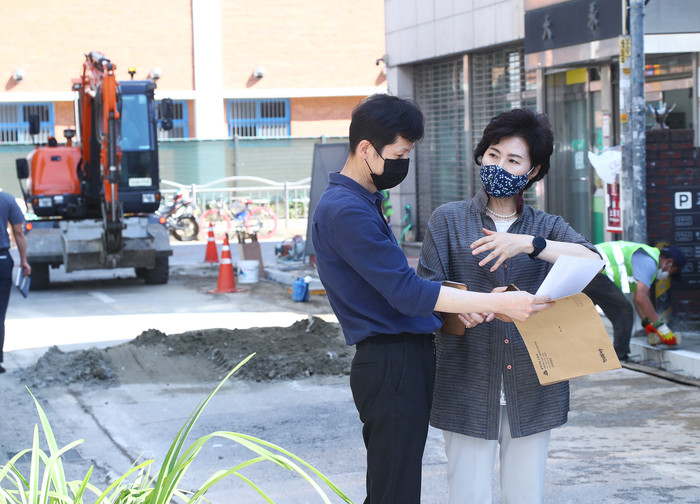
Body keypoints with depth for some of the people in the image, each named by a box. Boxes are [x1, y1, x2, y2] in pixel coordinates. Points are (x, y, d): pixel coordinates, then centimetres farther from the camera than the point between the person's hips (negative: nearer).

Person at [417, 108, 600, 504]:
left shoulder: (548, 228, 11)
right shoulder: (448, 220, 8)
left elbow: (593, 260, -9)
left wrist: (529, 244, -22)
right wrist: (462, 307, -23)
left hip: (532, 388, 2)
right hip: (468, 387, -2)